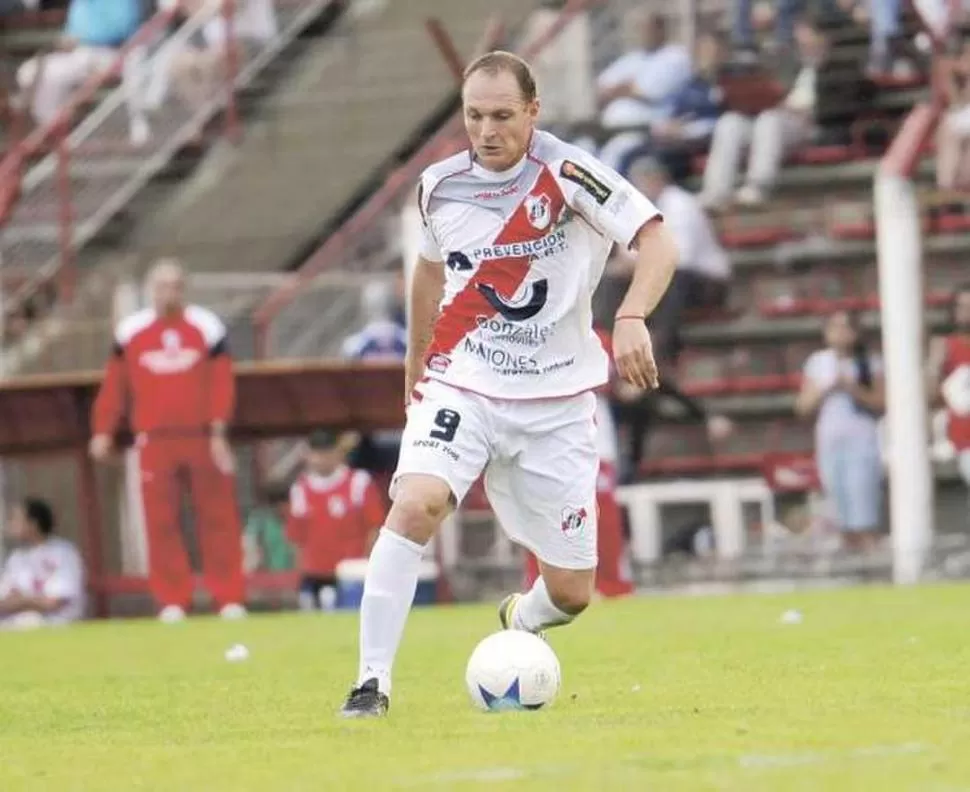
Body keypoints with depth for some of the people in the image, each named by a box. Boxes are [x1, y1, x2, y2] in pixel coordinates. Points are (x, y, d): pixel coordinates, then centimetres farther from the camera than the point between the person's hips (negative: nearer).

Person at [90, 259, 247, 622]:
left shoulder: (207, 327, 1)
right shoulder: (130, 331, 5)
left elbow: (221, 384, -3)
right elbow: (114, 385, 6)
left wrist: (218, 434, -11)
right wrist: (103, 431, 0)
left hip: (203, 438, -1)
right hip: (155, 440, 1)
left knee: (218, 518, 1)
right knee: (161, 523, -1)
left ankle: (229, 599, 6)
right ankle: (172, 601, 5)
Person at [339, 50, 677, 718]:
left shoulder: (568, 174, -13)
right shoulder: (440, 186, 1)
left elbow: (657, 242, -19)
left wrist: (631, 318, -38)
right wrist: (414, 377, 24)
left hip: (555, 402, -1)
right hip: (460, 385, 1)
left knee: (571, 592, 3)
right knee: (416, 505, -29)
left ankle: (518, 622, 40)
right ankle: (373, 682, -24)